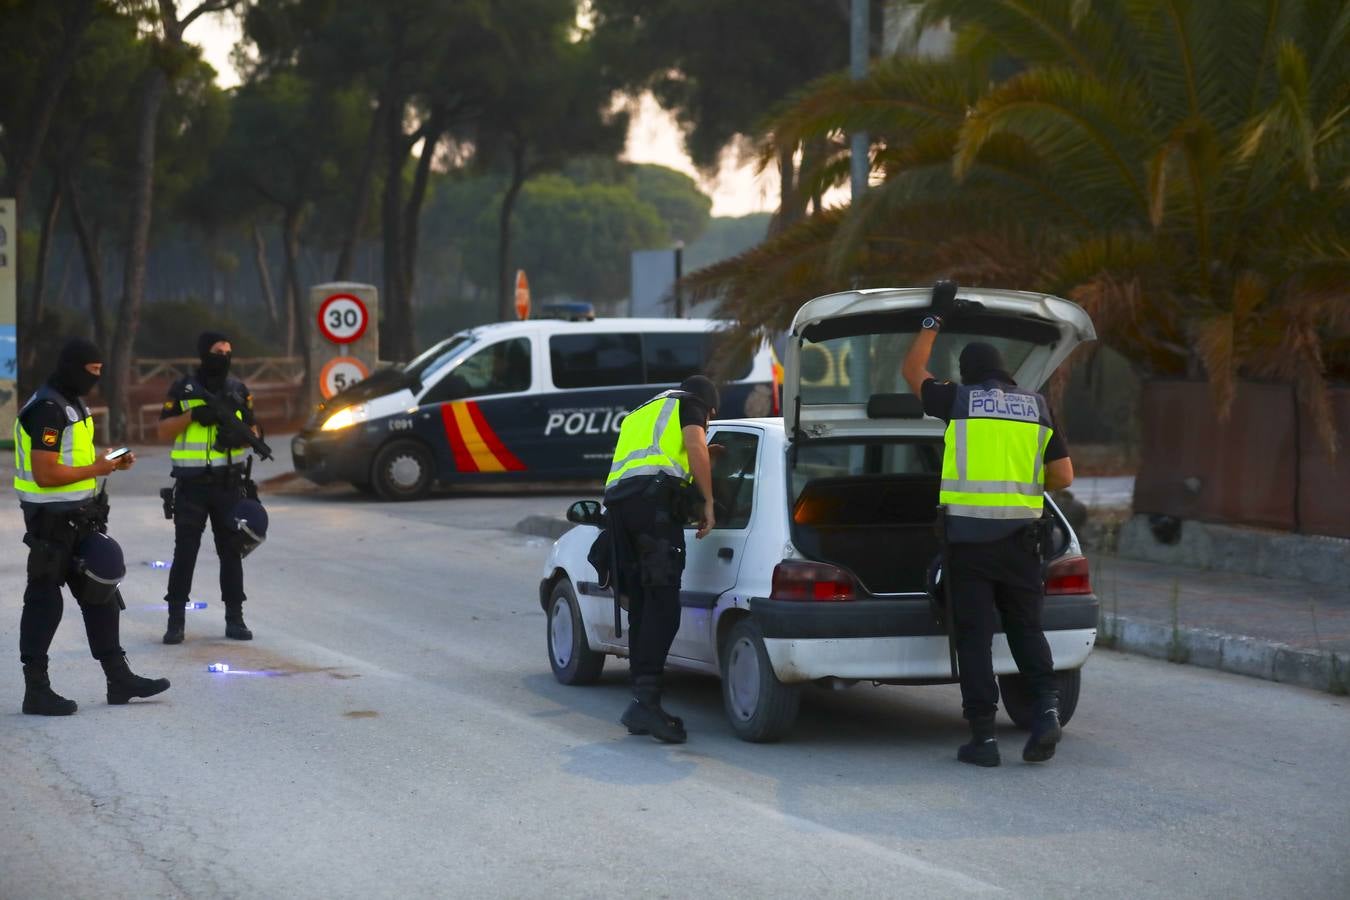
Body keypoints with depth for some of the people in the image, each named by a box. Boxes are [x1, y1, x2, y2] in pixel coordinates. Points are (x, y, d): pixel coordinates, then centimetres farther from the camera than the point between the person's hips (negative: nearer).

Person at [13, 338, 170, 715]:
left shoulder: (73, 405, 14)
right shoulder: (47, 410, -19)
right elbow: (45, 474, -25)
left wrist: (111, 461, 7)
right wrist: (96, 469, -16)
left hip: (79, 517, 10)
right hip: (52, 520, -10)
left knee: (101, 595, 13)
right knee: (44, 603, -3)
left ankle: (119, 679, 21)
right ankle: (37, 691, 4)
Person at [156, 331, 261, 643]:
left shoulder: (238, 391, 8)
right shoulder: (182, 390, 1)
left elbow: (253, 431, 12)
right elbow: (163, 431, -2)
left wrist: (240, 436, -11)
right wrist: (192, 415, -16)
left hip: (230, 484, 2)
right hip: (192, 485, -2)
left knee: (231, 551, 5)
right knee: (184, 552, -2)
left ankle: (234, 618, 11)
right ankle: (176, 621, 2)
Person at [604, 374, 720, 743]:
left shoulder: (639, 415, 38)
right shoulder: (688, 405, 17)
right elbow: (695, 444, -2)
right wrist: (707, 501, -1)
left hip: (617, 500, 8)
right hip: (655, 499, -8)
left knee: (642, 608, 9)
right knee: (663, 607, -14)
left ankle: (643, 703, 6)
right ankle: (645, 700, -26)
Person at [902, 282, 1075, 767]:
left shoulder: (958, 400, 1)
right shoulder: (1037, 407, 9)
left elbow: (913, 371, 19)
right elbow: (1063, 476, 7)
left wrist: (935, 318, 25)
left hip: (969, 534, -2)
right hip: (1022, 534, 3)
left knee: (974, 633, 2)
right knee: (1026, 627, 14)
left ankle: (983, 734, -1)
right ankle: (1046, 705, -8)